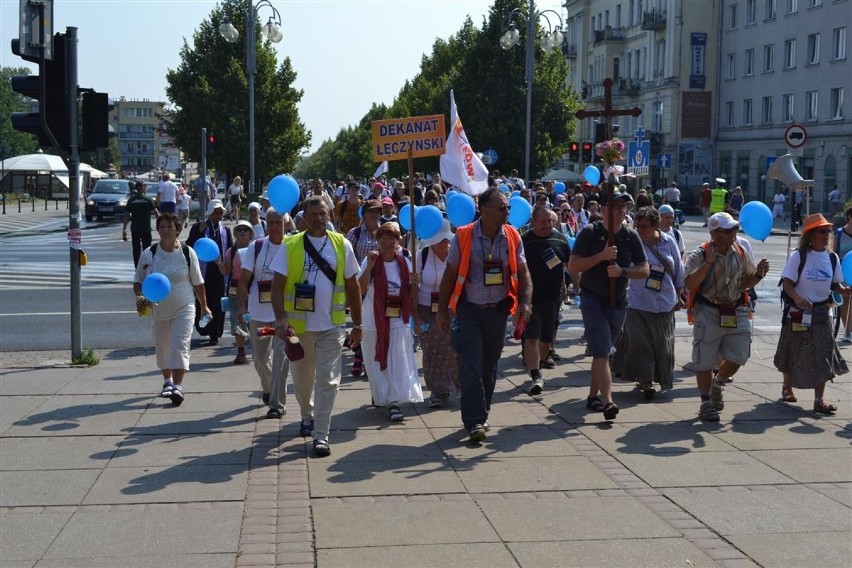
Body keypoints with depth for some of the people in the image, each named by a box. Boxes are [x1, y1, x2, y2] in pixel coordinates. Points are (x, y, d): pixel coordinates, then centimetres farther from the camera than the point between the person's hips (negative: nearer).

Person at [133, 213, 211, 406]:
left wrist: (203, 306, 10)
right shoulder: (148, 254, -3)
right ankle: (167, 381, 36)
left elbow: (198, 283, 4)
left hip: (183, 308, -2)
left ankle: (177, 386, -13)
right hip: (158, 309, 2)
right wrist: (140, 297, -15)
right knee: (162, 348, 14)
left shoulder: (187, 253, -4)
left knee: (180, 346, -12)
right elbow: (138, 281, 5)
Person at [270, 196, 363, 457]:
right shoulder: (290, 246, -3)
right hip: (299, 324, 0)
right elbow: (278, 286, -6)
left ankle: (320, 436, 1)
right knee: (302, 377, 16)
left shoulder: (341, 244, 2)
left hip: (331, 325, 0)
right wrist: (281, 319, -19)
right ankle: (307, 416, 42)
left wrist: (357, 324, 8)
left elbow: (352, 286, 7)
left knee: (328, 380, -4)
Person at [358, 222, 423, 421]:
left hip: (397, 320, 2)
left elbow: (409, 293, 14)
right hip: (374, 320, -1)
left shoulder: (404, 263, 3)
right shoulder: (371, 262, -6)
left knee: (398, 361, -7)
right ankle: (380, 396, 30)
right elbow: (361, 290, -17)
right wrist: (369, 266, -25)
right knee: (377, 362, 9)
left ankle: (394, 401, -7)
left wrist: (414, 283, -8)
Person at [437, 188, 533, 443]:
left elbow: (522, 272, 5)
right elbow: (450, 274, -1)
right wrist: (442, 309, -1)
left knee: (489, 366, 13)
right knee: (471, 366, -9)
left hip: (498, 310, 4)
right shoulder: (464, 236, -7)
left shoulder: (512, 237, 1)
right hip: (469, 310, -3)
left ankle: (481, 414, 27)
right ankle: (475, 421, -6)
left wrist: (524, 302, -9)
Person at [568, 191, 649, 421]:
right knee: (602, 353, -13)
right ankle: (608, 401, -20)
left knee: (603, 352, 14)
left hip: (618, 302, 4)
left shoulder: (631, 236, 2)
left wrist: (622, 271, -18)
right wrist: (602, 256, -22)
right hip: (593, 300, -4)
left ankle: (593, 395, 27)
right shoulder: (590, 233, -8)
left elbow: (645, 271, 1)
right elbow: (573, 266, -12)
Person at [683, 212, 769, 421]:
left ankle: (717, 384, 35)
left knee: (737, 358, 5)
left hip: (736, 313, 4)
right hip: (709, 314, -4)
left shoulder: (741, 253, 5)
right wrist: (708, 263, -25)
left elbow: (747, 282, 15)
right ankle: (706, 402, 17)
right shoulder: (699, 255, -10)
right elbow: (689, 284, -20)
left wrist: (759, 273, -5)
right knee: (704, 362, 2)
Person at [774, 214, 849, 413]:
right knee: (792, 353, 13)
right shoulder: (798, 256, -11)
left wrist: (844, 290, -13)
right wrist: (797, 298, -32)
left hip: (821, 313, 3)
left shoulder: (833, 258, 2)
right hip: (798, 313, -3)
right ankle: (787, 387, 37)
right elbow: (787, 283, -14)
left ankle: (819, 399, -1)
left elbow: (835, 283, 10)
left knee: (823, 356, -4)